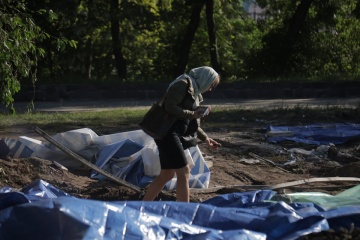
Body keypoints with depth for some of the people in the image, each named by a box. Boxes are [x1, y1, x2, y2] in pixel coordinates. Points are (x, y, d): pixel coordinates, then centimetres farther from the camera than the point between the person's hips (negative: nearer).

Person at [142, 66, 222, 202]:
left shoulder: (195, 92, 19)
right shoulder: (184, 84, -10)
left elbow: (192, 124, 24)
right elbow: (169, 106, -20)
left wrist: (205, 138, 15)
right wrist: (192, 114, -16)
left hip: (175, 134, 10)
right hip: (167, 131, -10)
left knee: (167, 174, 13)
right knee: (184, 172, -10)